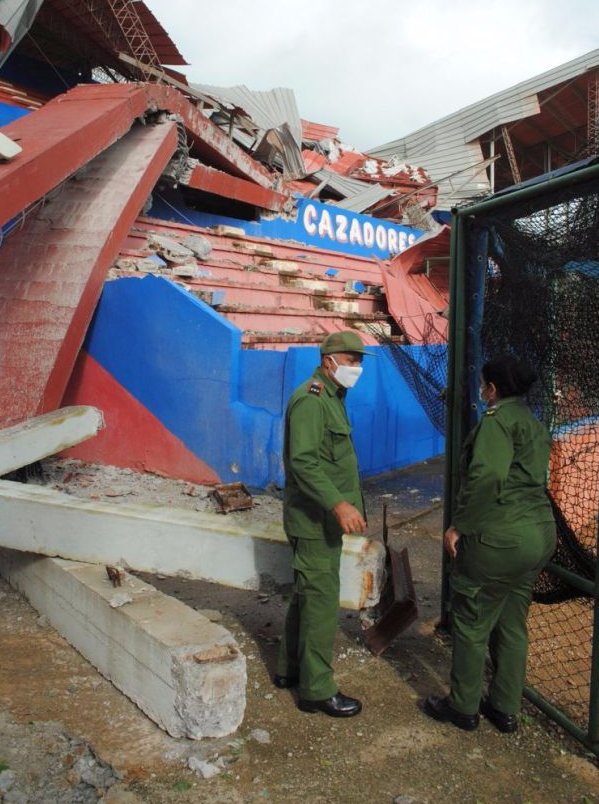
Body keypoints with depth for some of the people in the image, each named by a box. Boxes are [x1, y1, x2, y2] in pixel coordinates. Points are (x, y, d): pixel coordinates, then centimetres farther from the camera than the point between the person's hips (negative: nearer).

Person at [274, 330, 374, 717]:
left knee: (306, 595, 19)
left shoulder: (332, 398, 16)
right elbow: (303, 461, -29)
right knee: (321, 602, -3)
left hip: (325, 518, 11)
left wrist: (349, 506, 23)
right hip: (315, 520, -11)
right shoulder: (311, 399, -18)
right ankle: (318, 690, 9)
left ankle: (290, 669, 33)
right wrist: (338, 504, -37)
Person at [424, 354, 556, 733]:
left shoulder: (498, 419, -13)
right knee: (513, 626, 18)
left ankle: (463, 707, 21)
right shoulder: (536, 424, 15)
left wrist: (459, 525, -18)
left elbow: (487, 476, -26)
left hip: (499, 539, -9)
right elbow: (533, 481, 16)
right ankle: (506, 709, 29)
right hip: (540, 533, 9)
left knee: (473, 625, 6)